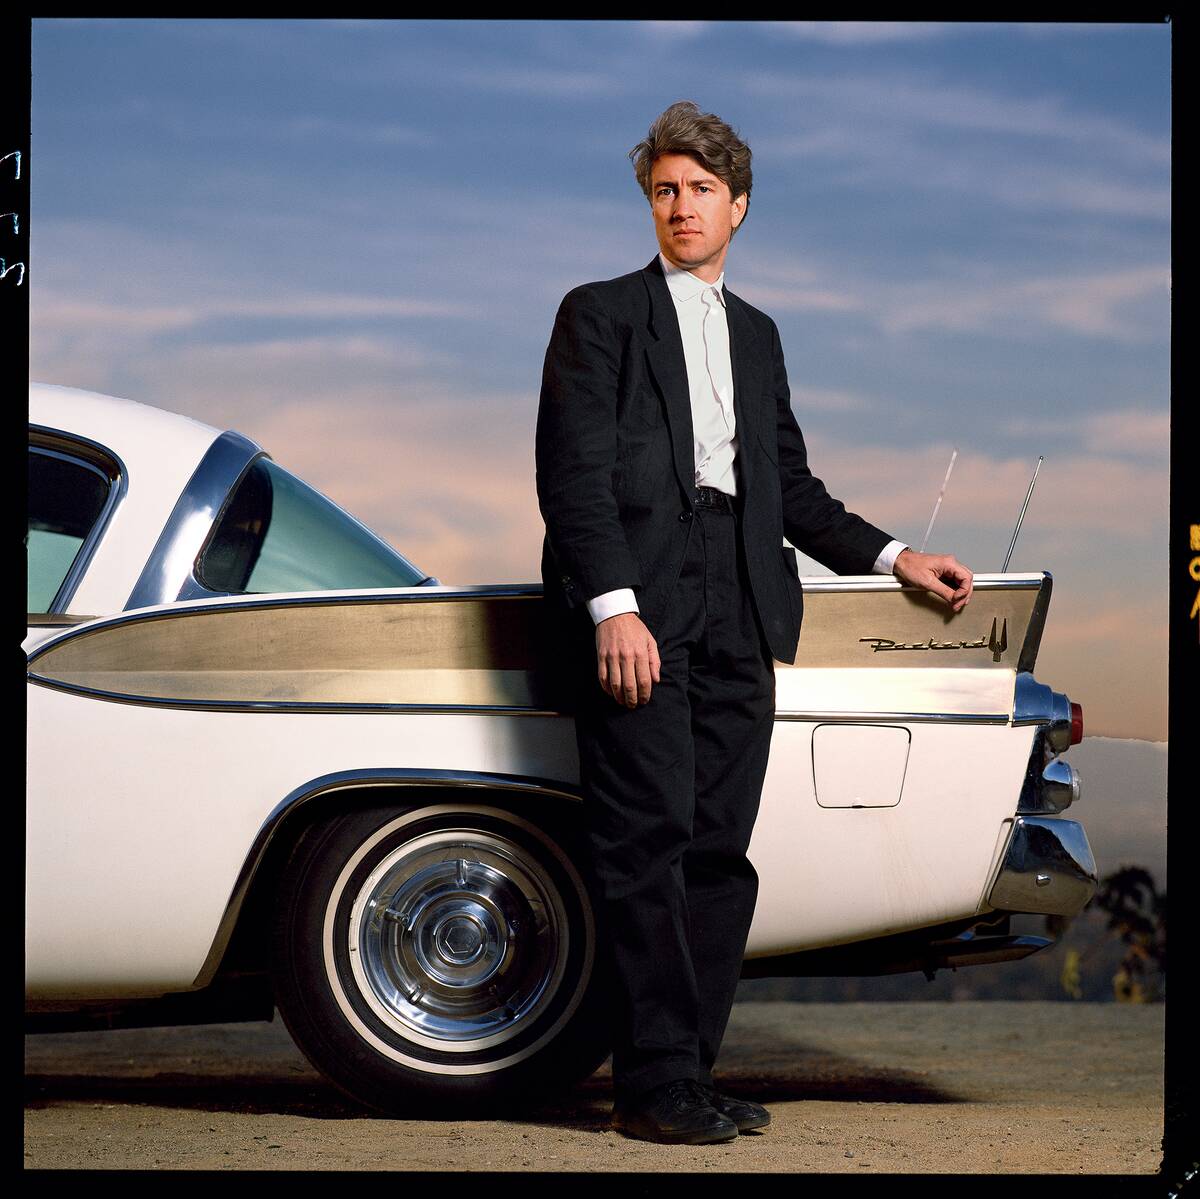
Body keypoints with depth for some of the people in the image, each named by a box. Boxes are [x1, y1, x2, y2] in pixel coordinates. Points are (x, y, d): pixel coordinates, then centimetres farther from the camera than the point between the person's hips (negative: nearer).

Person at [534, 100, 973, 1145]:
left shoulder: (757, 335, 26)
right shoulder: (601, 314, 8)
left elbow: (792, 488, 27)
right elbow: (572, 470, -3)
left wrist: (894, 557, 15)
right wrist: (613, 607, -15)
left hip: (739, 608, 5)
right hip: (638, 601, -5)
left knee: (719, 848, 1)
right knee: (648, 841, -10)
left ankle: (691, 1072, 4)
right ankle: (656, 1084, -9)